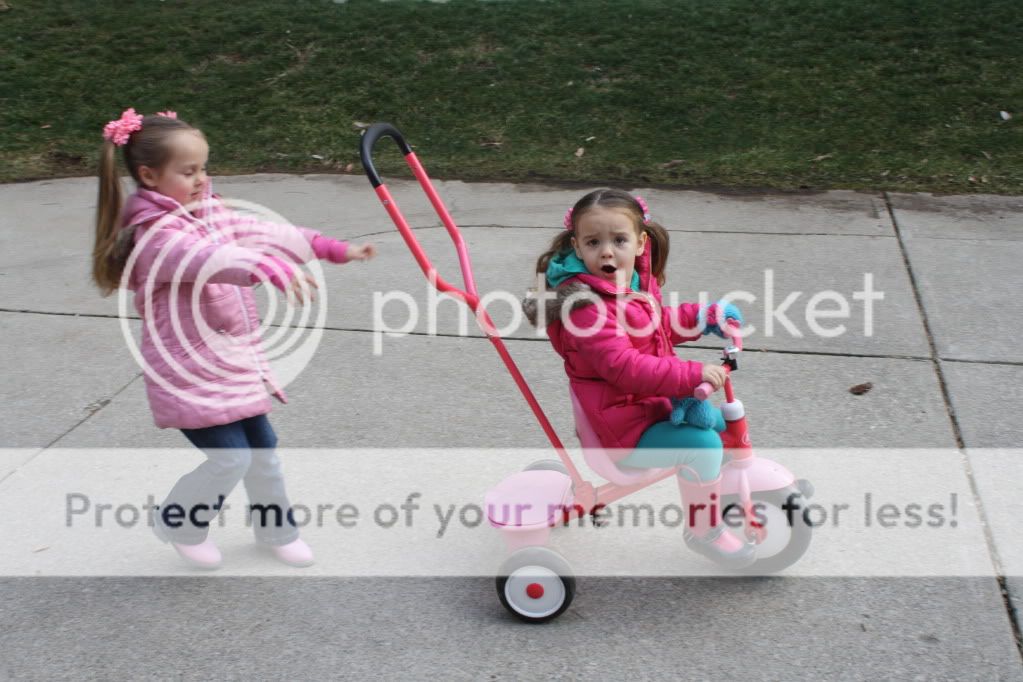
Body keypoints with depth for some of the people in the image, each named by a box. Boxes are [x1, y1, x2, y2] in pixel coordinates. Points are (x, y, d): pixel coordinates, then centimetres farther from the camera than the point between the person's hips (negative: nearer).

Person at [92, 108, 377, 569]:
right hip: (190, 372, -9)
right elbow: (210, 258, -42)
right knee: (231, 458, -6)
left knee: (262, 446, 16)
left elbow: (257, 232, 9)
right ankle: (177, 523, 22)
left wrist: (329, 248, 7)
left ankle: (275, 528, 36)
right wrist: (273, 269, -58)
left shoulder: (208, 211, 6)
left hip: (235, 360, 9)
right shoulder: (157, 236, -23)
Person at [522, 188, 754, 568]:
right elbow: (624, 368, -35)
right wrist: (691, 375, -37)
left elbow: (660, 326, 23)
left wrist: (703, 317, 10)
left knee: (717, 421, 19)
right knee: (703, 445, -21)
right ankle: (704, 532, -1)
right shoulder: (586, 304, -26)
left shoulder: (636, 282, 4)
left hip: (652, 402, 10)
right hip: (622, 427, -10)